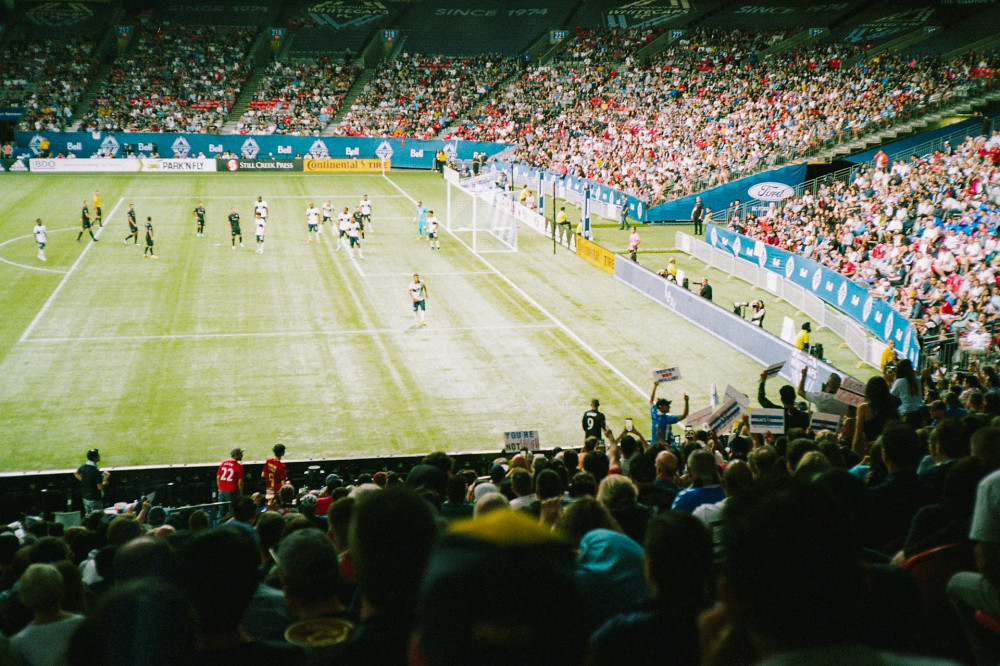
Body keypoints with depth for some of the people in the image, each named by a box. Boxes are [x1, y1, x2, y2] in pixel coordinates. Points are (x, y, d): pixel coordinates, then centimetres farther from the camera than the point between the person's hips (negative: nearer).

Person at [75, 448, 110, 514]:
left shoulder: (83, 466, -2)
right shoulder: (96, 471, -26)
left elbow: (76, 473, 20)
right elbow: (100, 487, -22)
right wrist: (105, 478, -10)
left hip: (85, 498, 8)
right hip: (94, 500, -8)